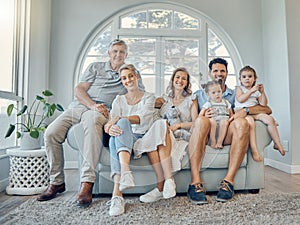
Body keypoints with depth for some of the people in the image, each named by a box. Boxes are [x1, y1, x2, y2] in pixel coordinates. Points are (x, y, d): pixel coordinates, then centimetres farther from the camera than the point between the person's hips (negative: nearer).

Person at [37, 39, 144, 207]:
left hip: (102, 111, -3)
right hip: (79, 105, 3)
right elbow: (79, 89, 7)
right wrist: (92, 104, -11)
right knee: (51, 133, -19)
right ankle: (57, 182, -1)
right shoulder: (95, 67, 19)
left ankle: (87, 184, -40)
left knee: (93, 123, -40)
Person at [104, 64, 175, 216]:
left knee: (161, 124, -31)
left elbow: (143, 118, -7)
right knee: (121, 124, -33)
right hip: (125, 139, 1)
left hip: (144, 138, 0)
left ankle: (169, 179, -41)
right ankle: (125, 172, -55)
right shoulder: (119, 100, 20)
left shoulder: (148, 97, 15)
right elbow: (112, 119, 2)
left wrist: (119, 118, -23)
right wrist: (110, 128, -25)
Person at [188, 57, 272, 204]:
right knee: (201, 120, -34)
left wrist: (245, 110, -6)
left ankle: (229, 181, -32)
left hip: (226, 136, 1)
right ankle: (195, 182, -39)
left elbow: (267, 109, 14)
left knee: (241, 123, -30)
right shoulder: (199, 94, 23)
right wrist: (203, 116, -12)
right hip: (205, 136, -1)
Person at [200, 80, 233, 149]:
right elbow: (200, 115, 4)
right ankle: (213, 142, -28)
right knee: (211, 120, -36)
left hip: (224, 121, 2)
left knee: (224, 121, -34)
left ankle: (219, 142, -31)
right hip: (213, 124, -1)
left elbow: (231, 115, 21)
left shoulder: (226, 103, 21)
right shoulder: (208, 104, 13)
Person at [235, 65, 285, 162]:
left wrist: (262, 92, 2)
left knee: (270, 119, -21)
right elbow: (240, 99, -8)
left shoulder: (257, 91, 23)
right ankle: (254, 149, -41)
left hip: (255, 112, 5)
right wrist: (251, 90, -7)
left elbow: (263, 104, 13)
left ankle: (277, 144, -10)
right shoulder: (239, 88, 13)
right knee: (250, 122, -38)